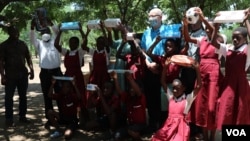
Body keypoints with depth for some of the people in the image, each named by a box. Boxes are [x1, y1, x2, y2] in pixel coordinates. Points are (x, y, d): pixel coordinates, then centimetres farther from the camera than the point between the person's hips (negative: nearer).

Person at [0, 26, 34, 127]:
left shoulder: (22, 44, 10)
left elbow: (28, 58, 14)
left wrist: (31, 69, 3)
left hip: (23, 74, 4)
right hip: (10, 75, -4)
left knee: (23, 96, 10)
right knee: (9, 97, 0)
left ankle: (22, 116, 20)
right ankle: (9, 119, 7)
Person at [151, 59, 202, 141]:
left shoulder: (188, 99, 0)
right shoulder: (171, 97, 12)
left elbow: (198, 86, -10)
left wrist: (197, 69, -20)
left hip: (181, 127, -4)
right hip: (169, 125, 4)